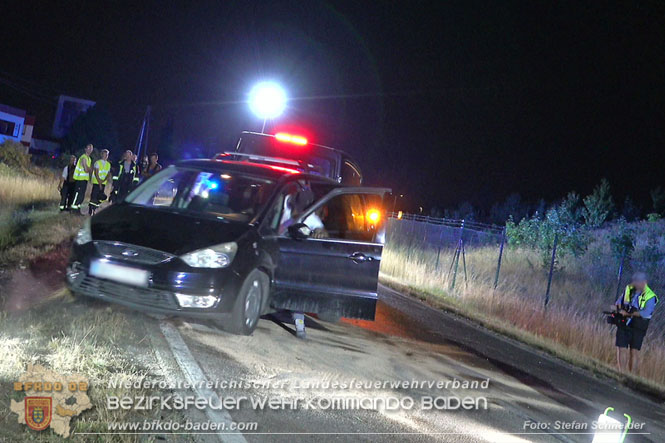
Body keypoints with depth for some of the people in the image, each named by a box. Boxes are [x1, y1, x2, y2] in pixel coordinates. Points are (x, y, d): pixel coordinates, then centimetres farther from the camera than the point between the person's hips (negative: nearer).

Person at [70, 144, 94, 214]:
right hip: (80, 178, -9)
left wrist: (88, 169, -5)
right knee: (78, 194, -10)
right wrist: (90, 168, -2)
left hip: (85, 179, 9)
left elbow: (90, 170, 14)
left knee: (82, 195, 10)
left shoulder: (89, 159, 17)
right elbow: (86, 170, -20)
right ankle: (74, 209, -8)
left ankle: (78, 209, 15)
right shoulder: (83, 158, -14)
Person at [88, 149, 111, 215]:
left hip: (103, 183, 5)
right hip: (96, 182, -5)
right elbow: (96, 174, -9)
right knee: (93, 197, -7)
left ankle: (94, 210, 12)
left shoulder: (108, 164, 11)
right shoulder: (97, 162, -3)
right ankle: (90, 211, -4)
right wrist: (99, 183, -15)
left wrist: (104, 180, -11)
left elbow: (108, 174, 8)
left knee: (100, 198, 3)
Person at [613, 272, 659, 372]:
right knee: (621, 349, -3)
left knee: (634, 352, -1)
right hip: (623, 324, 3)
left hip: (638, 327, -3)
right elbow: (619, 301, 13)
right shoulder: (629, 289, 6)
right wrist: (617, 307, -11)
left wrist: (628, 313, -20)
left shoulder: (650, 296, -9)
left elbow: (646, 313, -19)